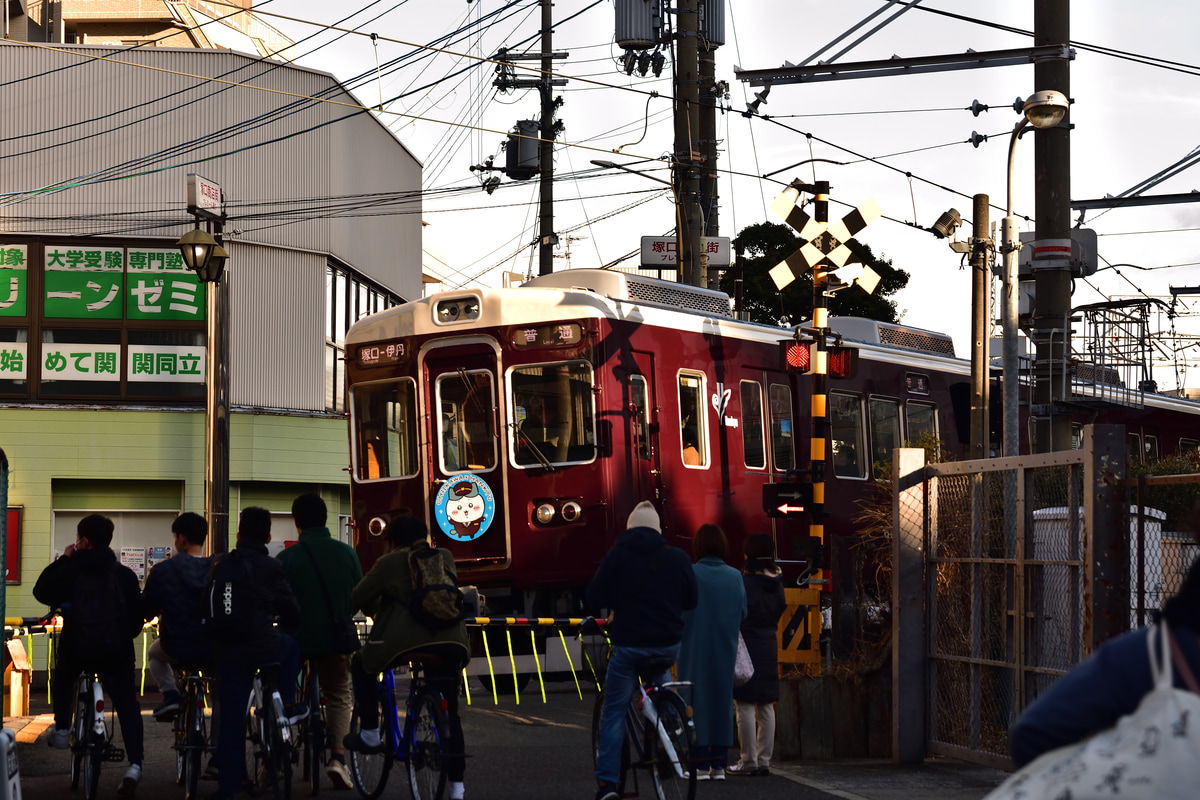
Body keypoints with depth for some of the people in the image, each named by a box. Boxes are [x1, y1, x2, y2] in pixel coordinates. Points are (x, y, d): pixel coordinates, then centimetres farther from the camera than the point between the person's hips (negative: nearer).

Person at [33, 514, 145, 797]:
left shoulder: (71, 570, -1)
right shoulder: (125, 574, 4)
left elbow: (42, 592, 11)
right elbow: (137, 614, 7)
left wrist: (63, 560, 15)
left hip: (76, 648, 0)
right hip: (116, 651, 0)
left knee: (63, 677, 35)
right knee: (127, 706, 4)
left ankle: (62, 730, 27)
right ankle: (134, 765, -12)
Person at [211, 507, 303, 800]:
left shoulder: (220, 564, 3)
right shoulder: (272, 568, -4)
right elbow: (292, 611, 1)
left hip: (229, 651, 2)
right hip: (265, 647, -2)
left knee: (231, 720, 7)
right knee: (291, 646, 33)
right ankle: (286, 706, 29)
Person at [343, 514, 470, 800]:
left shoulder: (390, 562, 5)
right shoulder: (445, 557, 17)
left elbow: (357, 598, 6)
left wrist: (374, 611, 29)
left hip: (407, 639, -4)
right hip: (451, 641, 4)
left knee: (361, 665, 23)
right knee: (448, 711, 15)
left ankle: (370, 733, 17)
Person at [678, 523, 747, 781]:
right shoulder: (734, 576, 0)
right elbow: (742, 613, 5)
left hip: (695, 647, -3)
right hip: (725, 650, 3)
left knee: (697, 701, 1)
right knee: (721, 701, 9)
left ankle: (702, 764, -2)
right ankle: (719, 765, 8)